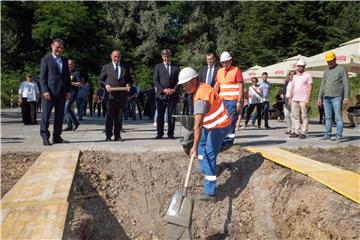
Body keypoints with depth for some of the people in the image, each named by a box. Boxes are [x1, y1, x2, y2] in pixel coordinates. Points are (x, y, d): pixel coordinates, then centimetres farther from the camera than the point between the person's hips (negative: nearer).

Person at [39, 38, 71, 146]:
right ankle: (45, 137, 4)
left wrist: (68, 90, 6)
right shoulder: (46, 59, 1)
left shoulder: (64, 60, 17)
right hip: (50, 92, -5)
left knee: (60, 115, 7)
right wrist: (45, 91, -14)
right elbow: (42, 77, -4)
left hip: (62, 92, 5)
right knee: (46, 115, -2)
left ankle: (57, 137, 14)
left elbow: (68, 76, 16)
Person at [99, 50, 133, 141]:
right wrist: (105, 85, -10)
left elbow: (130, 79, 20)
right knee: (109, 116, -1)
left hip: (122, 95, 2)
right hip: (110, 94, -2)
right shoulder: (106, 67, 11)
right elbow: (101, 80, 10)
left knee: (119, 116, 4)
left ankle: (117, 135, 12)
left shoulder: (125, 68, 17)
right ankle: (108, 135, 5)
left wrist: (128, 84, -3)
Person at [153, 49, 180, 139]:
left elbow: (178, 80, 7)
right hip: (161, 94, -1)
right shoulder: (158, 66, 10)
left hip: (173, 95, 1)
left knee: (171, 115, 2)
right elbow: (155, 81, 3)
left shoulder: (176, 67, 13)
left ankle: (170, 134, 8)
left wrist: (174, 89, -9)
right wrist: (163, 90, -10)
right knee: (160, 115, 0)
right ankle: (159, 133, 7)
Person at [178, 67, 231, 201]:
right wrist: (196, 127, 22)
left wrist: (195, 146, -48)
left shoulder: (200, 97, -31)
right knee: (201, 143, 28)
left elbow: (198, 123, -42)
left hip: (219, 126, -11)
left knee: (209, 157, -14)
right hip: (212, 125, 11)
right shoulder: (201, 87, 2)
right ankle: (205, 170, 42)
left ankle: (210, 193, -13)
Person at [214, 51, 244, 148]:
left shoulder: (236, 70, -3)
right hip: (222, 100, 6)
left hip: (232, 100, -6)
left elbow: (240, 87, -7)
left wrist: (239, 101, -13)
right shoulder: (220, 71, 15)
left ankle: (229, 140, 3)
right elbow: (216, 86, 19)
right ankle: (223, 139, 16)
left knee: (231, 121, -4)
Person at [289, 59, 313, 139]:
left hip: (303, 100, -6)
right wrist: (290, 98, 13)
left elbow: (310, 88, -6)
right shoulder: (295, 77, 19)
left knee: (304, 117, -4)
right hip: (294, 99, 6)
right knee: (296, 116, 6)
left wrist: (308, 99, -15)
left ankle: (303, 133, -3)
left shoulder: (307, 76, 0)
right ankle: (296, 132, 10)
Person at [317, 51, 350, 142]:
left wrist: (346, 97, -13)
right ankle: (327, 135, 9)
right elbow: (322, 85, 21)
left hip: (336, 97, -6)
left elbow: (346, 84, -4)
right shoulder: (326, 72, 19)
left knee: (338, 117, -6)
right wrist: (320, 98, 13)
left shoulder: (341, 69, 2)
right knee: (327, 117, 6)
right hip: (326, 98, 6)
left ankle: (339, 136, -6)